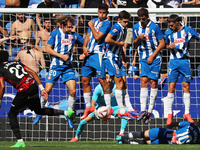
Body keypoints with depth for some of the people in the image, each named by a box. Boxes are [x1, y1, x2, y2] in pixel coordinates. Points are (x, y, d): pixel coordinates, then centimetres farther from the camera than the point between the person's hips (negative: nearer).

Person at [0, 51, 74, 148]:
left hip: (24, 90, -7)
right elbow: (33, 73, 15)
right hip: (34, 86, 7)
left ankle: (20, 141, -2)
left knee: (12, 114, 7)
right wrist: (42, 89, 12)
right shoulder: (16, 63, 24)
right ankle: (66, 113, 18)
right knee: (38, 110, 26)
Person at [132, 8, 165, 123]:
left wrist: (152, 56, -11)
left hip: (155, 58, -4)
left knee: (153, 82, -4)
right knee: (144, 81, -6)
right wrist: (138, 38, -6)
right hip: (143, 58, 4)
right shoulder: (136, 27, 6)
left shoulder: (154, 27, -8)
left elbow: (162, 43, -6)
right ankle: (143, 110, -10)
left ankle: (150, 111, -1)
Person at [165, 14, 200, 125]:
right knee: (171, 87, -4)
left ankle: (187, 113, 8)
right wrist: (169, 46, -7)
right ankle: (170, 114, 4)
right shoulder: (168, 32, 3)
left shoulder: (188, 30, -2)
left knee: (186, 86, 1)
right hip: (174, 61, 1)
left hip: (185, 61, -1)